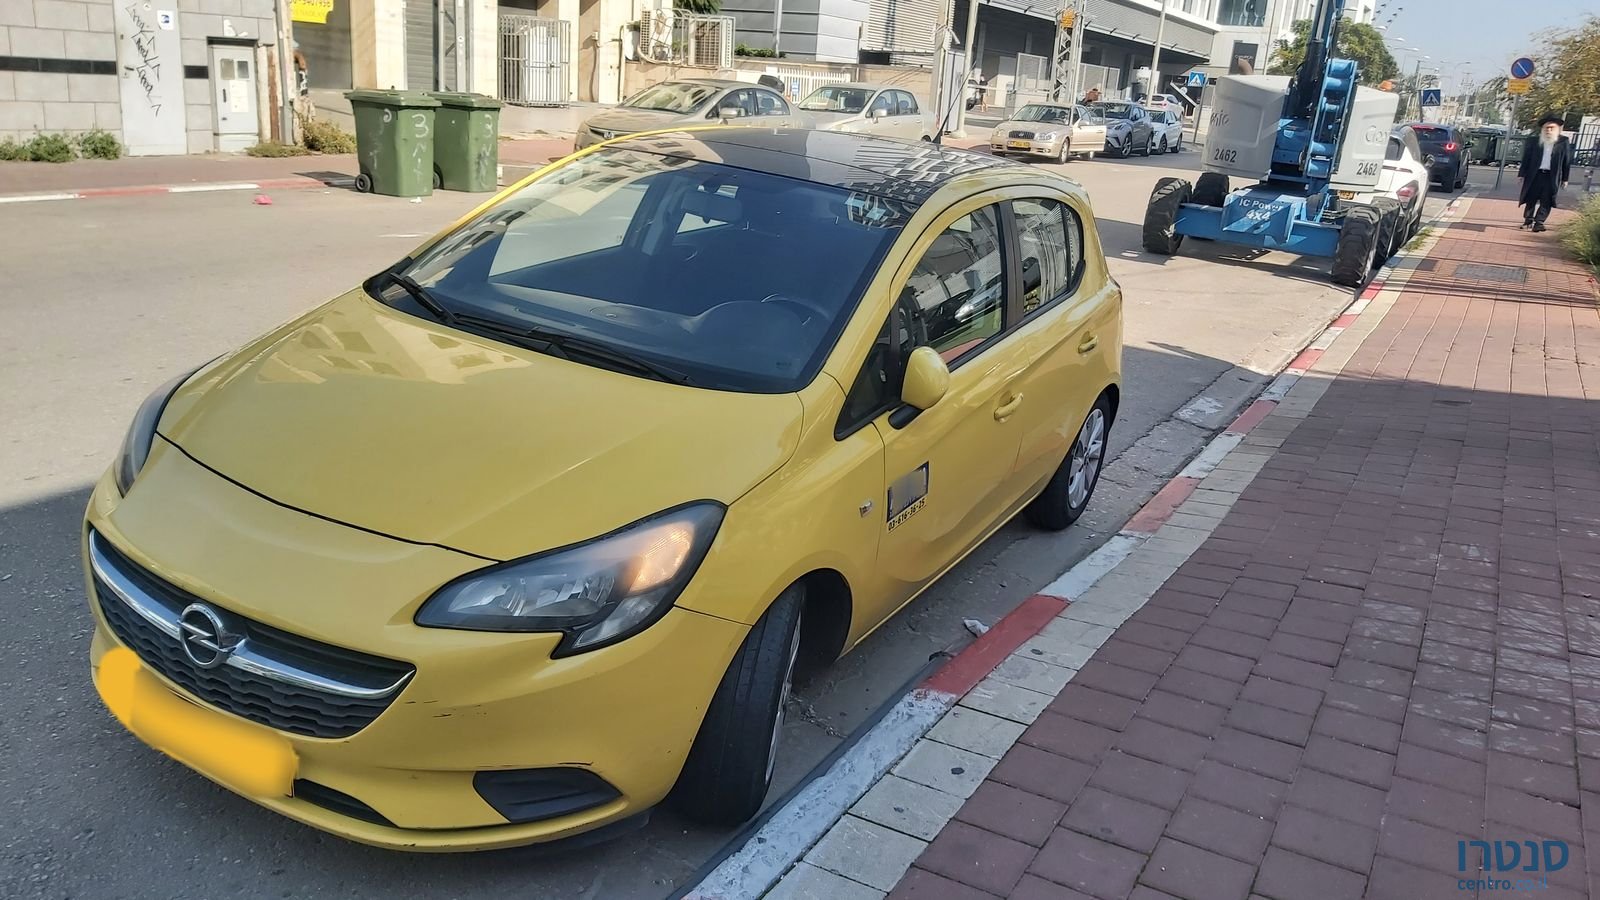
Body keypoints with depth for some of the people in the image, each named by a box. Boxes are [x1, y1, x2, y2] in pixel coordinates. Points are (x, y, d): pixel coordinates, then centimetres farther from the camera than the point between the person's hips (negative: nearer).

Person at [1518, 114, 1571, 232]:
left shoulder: (1563, 142, 3)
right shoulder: (1534, 142, 3)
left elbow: (1567, 161, 5)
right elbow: (1526, 158, 6)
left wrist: (1565, 179, 4)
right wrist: (1522, 174, 2)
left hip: (1552, 177, -1)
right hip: (1535, 174, 1)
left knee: (1546, 201, -4)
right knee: (1531, 199, 6)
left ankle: (1539, 222, -1)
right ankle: (1528, 220, 19)